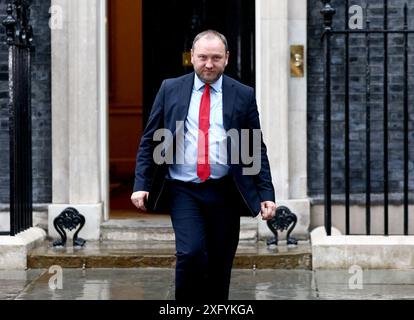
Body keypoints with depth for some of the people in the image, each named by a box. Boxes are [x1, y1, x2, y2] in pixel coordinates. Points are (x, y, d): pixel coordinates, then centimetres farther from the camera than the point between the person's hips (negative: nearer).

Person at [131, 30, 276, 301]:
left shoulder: (244, 95, 6)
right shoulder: (171, 89, 6)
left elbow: (257, 149, 7)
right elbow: (149, 141, 7)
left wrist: (266, 194, 0)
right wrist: (141, 185, -3)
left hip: (224, 193, 1)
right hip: (183, 190, -1)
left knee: (220, 266, 5)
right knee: (191, 253, -19)